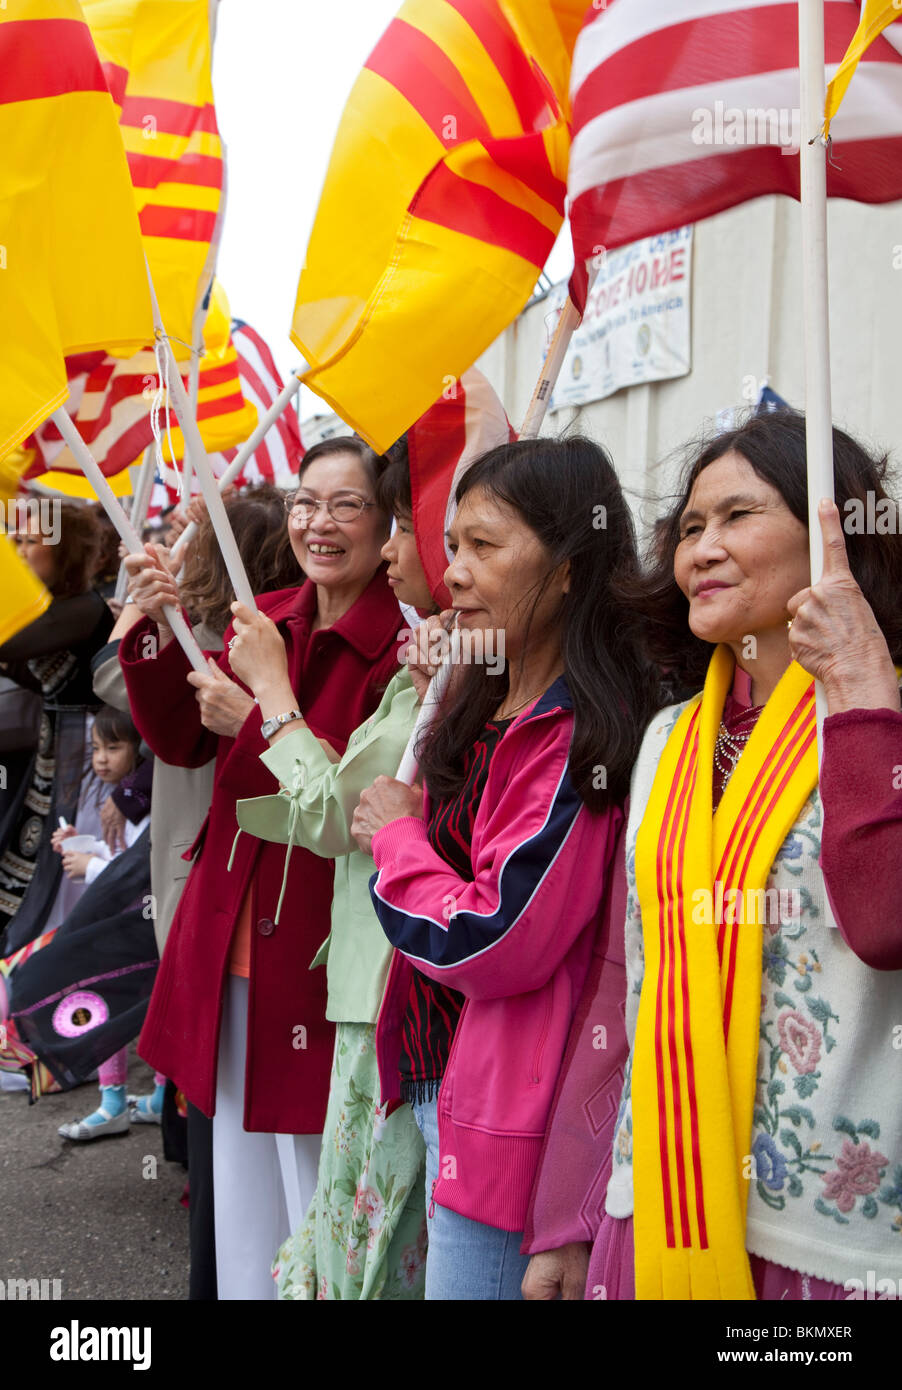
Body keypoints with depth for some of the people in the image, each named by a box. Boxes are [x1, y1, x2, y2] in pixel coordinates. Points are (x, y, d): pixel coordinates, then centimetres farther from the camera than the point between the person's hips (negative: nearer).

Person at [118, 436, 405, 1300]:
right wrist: (155, 635, -5)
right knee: (239, 1167, 19)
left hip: (321, 947, -7)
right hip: (230, 937, 7)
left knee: (316, 1176, 5)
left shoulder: (403, 645, -15)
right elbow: (183, 743, 8)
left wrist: (259, 720, -22)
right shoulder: (261, 620, 7)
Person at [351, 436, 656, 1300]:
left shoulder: (578, 739, -20)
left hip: (501, 1112, -9)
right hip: (433, 1078, 9)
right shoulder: (488, 710, 9)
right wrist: (401, 830, 2)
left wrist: (396, 836, -9)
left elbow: (493, 945, -22)